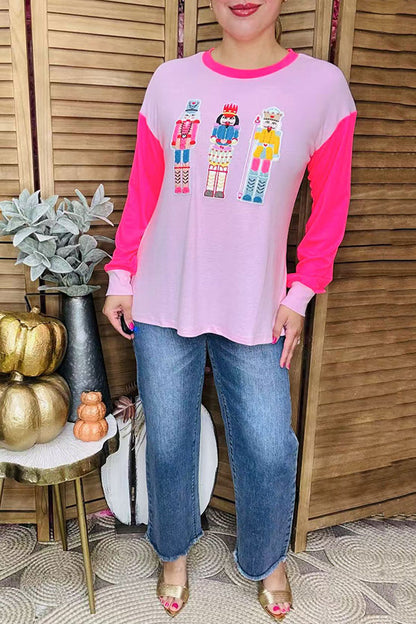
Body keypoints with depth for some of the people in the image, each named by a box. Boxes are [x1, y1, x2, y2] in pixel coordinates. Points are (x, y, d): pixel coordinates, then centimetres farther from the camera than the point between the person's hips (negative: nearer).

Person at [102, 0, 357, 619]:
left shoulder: (322, 85, -1)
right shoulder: (170, 81, 3)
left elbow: (330, 204, 2)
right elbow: (142, 191, 7)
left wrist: (300, 294, -2)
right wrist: (121, 276, 5)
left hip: (255, 310, -1)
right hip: (163, 304, 2)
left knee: (270, 450, 7)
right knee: (168, 444, 12)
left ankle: (266, 560, 39)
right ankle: (174, 551, 42)